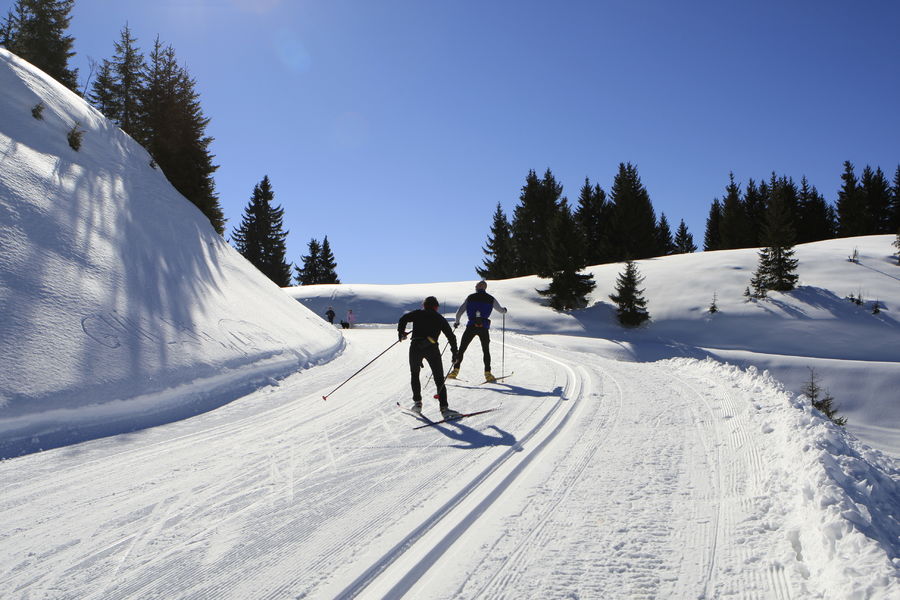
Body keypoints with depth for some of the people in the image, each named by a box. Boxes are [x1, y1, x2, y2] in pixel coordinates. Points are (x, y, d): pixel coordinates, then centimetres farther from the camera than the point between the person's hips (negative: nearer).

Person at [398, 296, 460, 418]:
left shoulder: (418, 314, 16)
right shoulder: (440, 318, 18)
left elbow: (403, 319, 2)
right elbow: (451, 336, 14)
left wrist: (401, 333, 17)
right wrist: (454, 353, 21)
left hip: (415, 347, 0)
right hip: (432, 349, 0)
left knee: (414, 375, 22)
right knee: (439, 379, 2)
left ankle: (417, 402, 16)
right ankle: (444, 408, -9)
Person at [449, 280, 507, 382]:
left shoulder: (470, 297, 5)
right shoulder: (490, 299, 6)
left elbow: (459, 312, 4)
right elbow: (501, 310, 22)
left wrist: (457, 322, 20)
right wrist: (504, 310, 45)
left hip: (471, 326, 0)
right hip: (484, 327, 1)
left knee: (461, 349, 8)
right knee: (486, 351, 14)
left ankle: (455, 370, 0)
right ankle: (487, 373, 8)